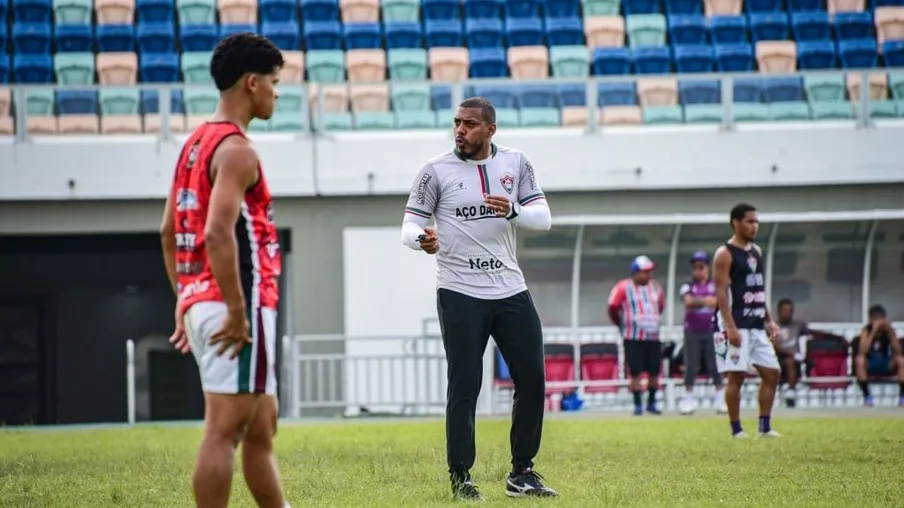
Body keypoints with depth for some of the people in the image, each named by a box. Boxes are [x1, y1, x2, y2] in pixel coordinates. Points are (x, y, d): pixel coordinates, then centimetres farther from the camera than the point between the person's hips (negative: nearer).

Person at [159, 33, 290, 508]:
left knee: (261, 427, 16)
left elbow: (169, 232, 21)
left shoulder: (196, 143, 16)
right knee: (224, 431, -7)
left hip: (202, 300, 10)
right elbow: (218, 233, -25)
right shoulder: (236, 150, -13)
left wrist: (184, 301, 22)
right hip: (236, 306, -10)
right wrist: (237, 311, -22)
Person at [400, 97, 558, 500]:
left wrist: (512, 211, -22)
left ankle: (522, 472, 18)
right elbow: (410, 224, -4)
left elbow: (543, 218, -1)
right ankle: (460, 476, 4)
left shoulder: (516, 164, 3)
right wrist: (421, 239, -28)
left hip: (511, 289, 4)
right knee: (464, 388, -5)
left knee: (532, 379, 6)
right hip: (460, 294, -4)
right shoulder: (436, 171, -5)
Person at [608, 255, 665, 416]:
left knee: (654, 372, 5)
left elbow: (660, 306, 23)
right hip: (633, 338, -5)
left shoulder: (655, 287, 10)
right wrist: (622, 323, 7)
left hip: (653, 337, 5)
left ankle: (651, 403, 19)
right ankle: (638, 404, 4)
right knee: (635, 372, -3)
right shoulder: (624, 288, -8)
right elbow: (613, 308, -6)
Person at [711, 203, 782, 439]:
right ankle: (736, 429, 1)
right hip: (736, 325, -8)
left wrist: (769, 320, 16)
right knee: (736, 376, -6)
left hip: (757, 325, 8)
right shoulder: (725, 254, -9)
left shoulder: (756, 251, 16)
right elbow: (721, 292, -14)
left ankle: (765, 426, 10)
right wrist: (730, 327, -21)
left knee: (771, 373, 5)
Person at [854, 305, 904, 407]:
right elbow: (862, 352, -28)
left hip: (885, 365, 2)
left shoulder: (889, 330, -7)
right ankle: (867, 396, -27)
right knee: (859, 359, -33)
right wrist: (874, 331, -31)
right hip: (869, 366, -2)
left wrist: (891, 332, -27)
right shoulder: (866, 330, -12)